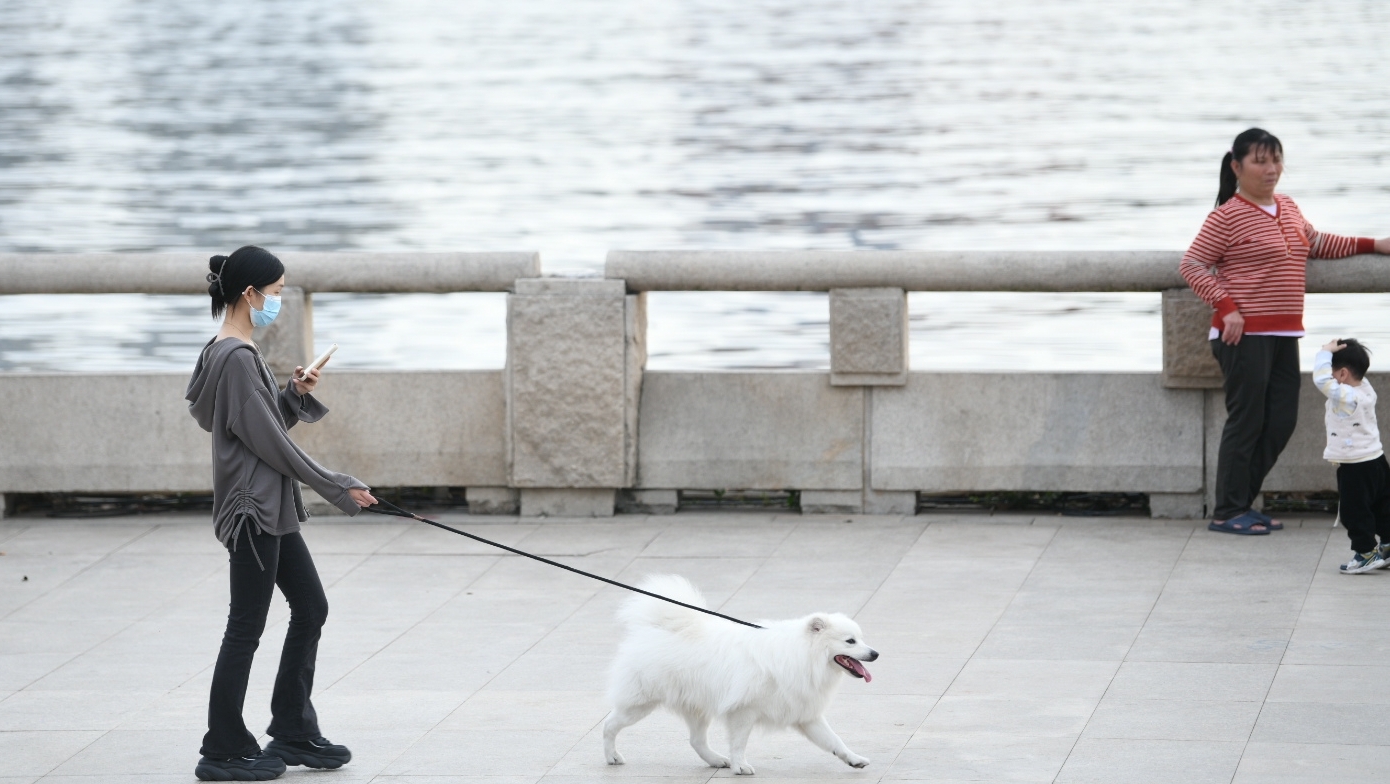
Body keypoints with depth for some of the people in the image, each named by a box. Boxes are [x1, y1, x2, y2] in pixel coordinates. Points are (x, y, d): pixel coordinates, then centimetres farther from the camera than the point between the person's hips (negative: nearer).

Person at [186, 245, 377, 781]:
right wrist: (338, 489, -12)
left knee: (310, 607, 15)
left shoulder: (238, 354, 12)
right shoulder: (237, 359, -19)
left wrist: (296, 395, 0)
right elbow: (269, 442, -18)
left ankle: (294, 734, 22)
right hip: (253, 510, -10)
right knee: (246, 628, -3)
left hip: (272, 511, 10)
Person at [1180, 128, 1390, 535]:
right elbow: (1192, 265, -11)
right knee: (1246, 422, -5)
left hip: (1284, 335, 8)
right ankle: (1227, 513, 3)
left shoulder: (1288, 208, 13)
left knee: (1281, 422, 8)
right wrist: (1226, 307, -20)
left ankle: (1243, 502, 19)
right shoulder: (1227, 216, -10)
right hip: (1245, 335, -8)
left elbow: (1316, 243, 30)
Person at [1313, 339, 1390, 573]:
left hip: (1354, 468, -10)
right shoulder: (1366, 390, 4)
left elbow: (1321, 378, -32)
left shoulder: (1344, 397, -24)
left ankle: (1366, 552, 3)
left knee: (1355, 510, 0)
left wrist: (1326, 352, -20)